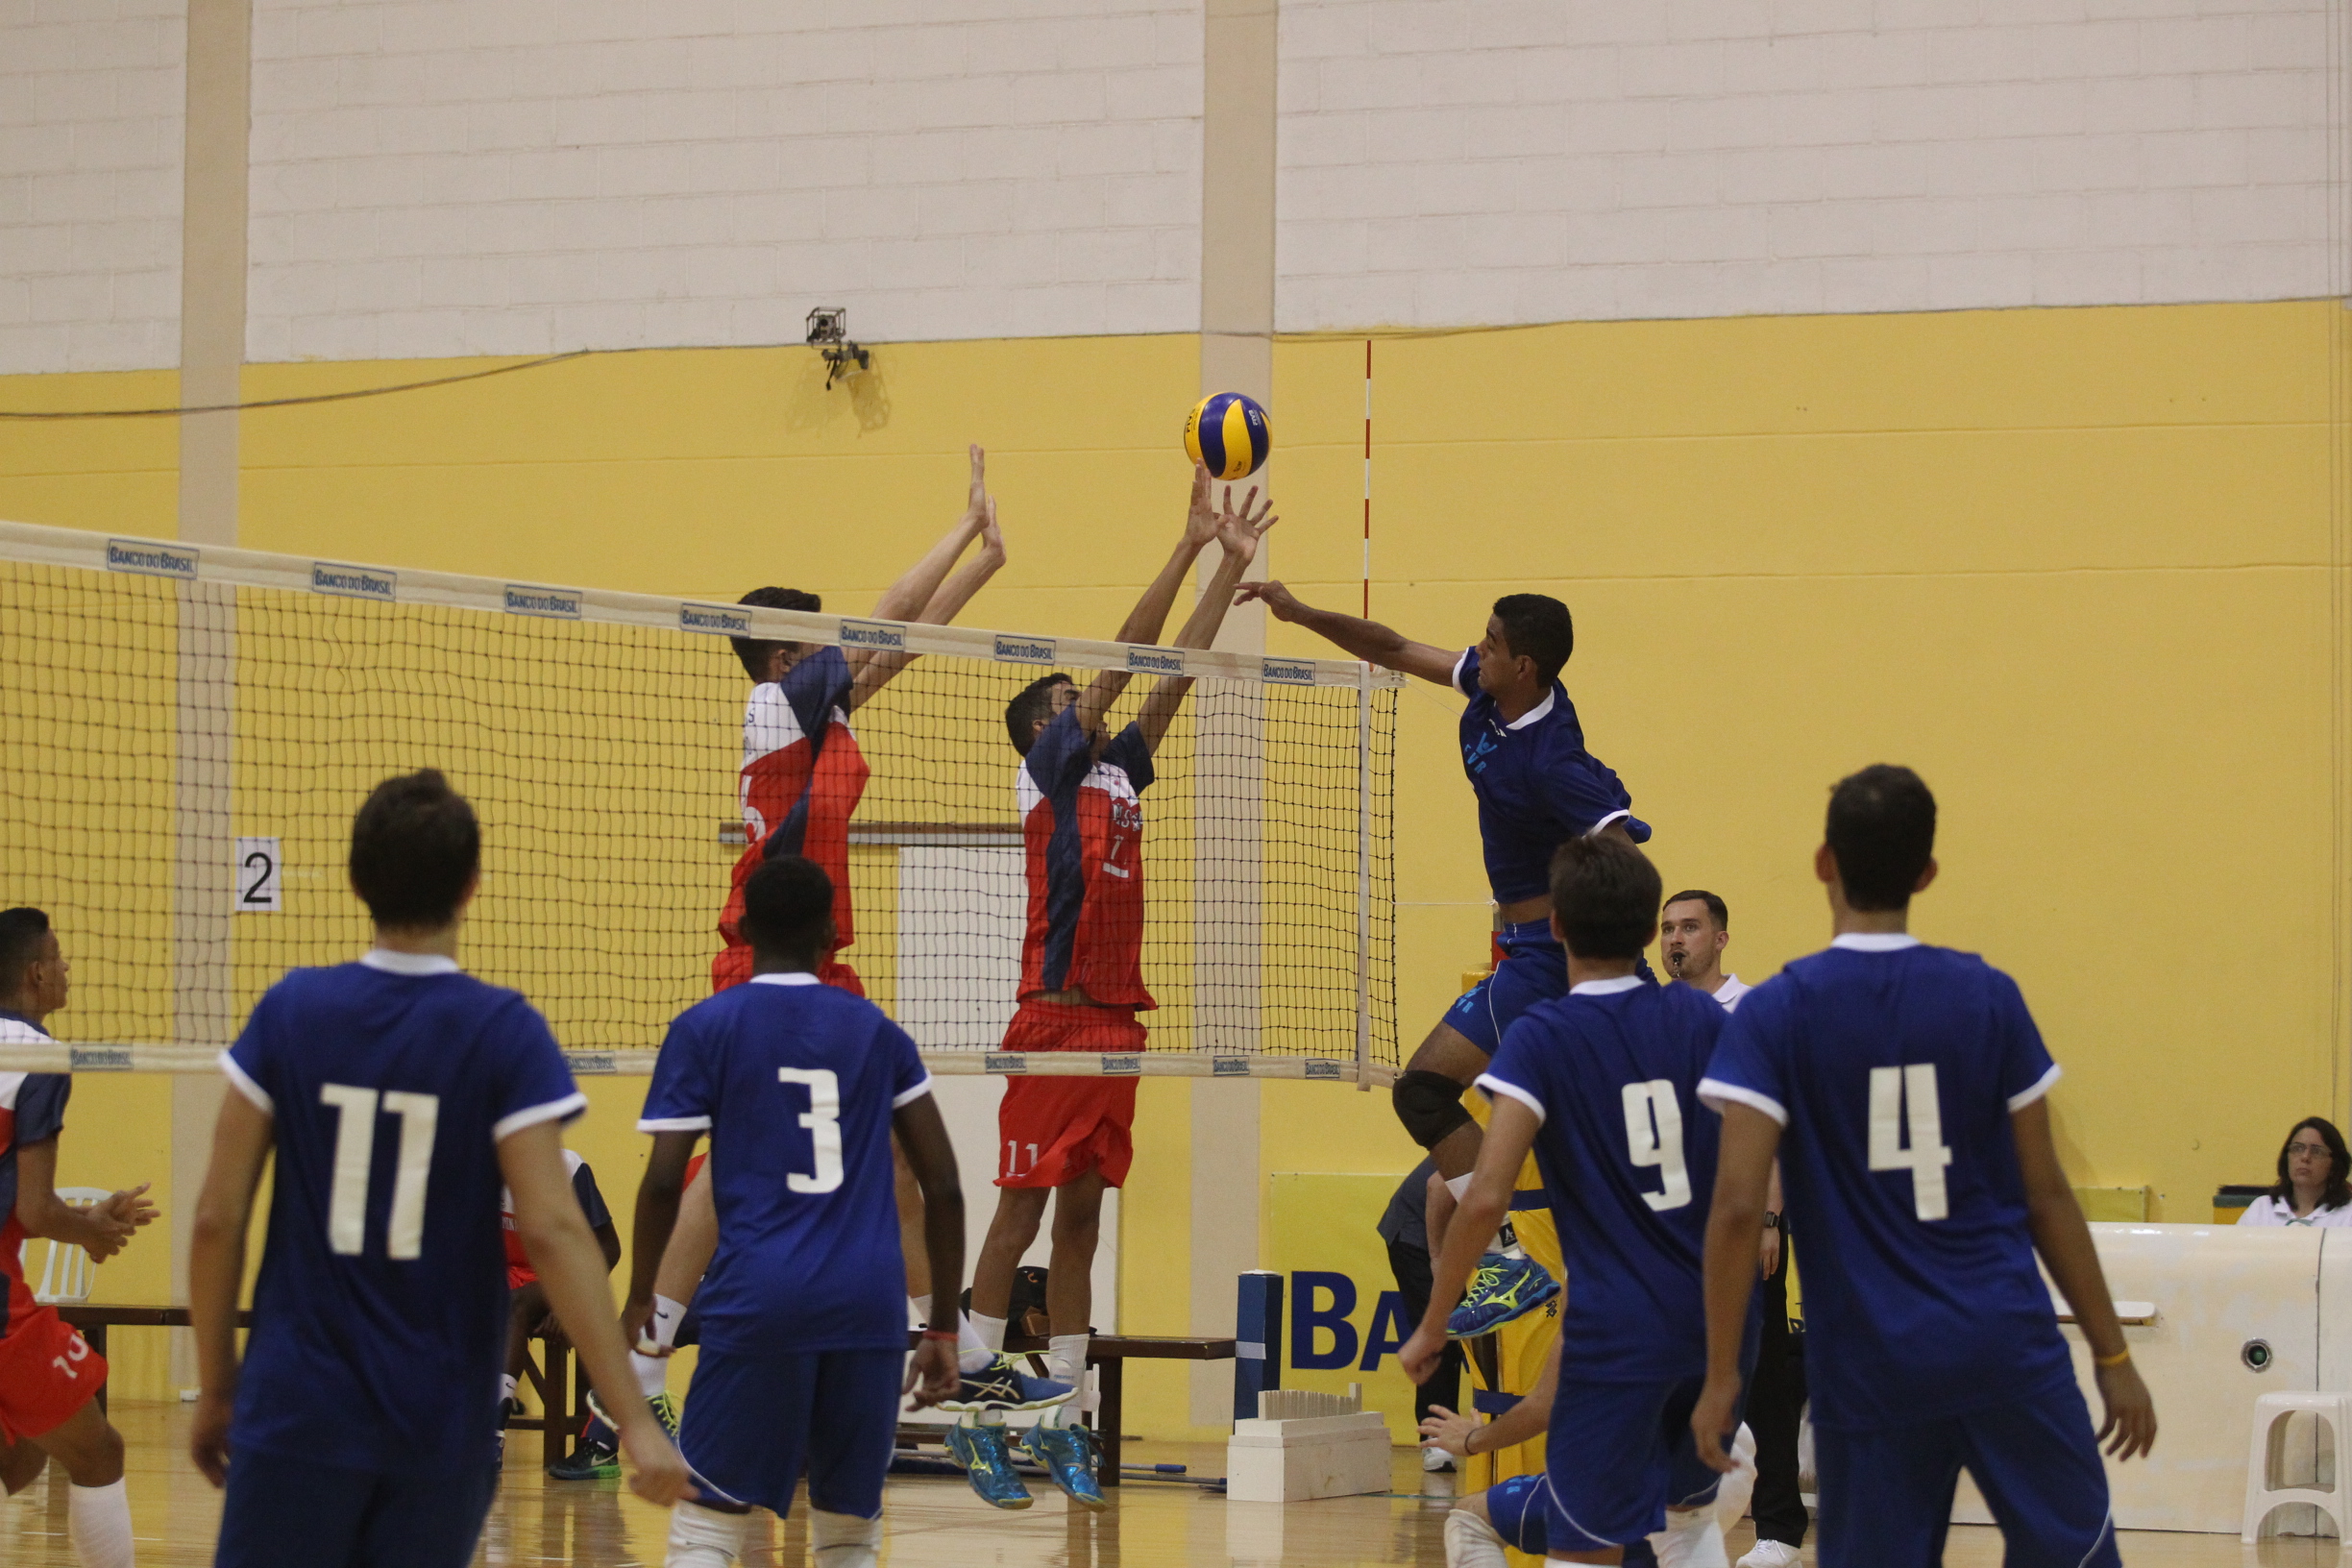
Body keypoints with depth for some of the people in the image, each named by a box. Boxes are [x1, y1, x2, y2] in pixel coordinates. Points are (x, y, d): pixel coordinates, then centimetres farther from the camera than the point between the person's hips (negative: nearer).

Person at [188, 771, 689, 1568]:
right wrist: (635, 1416, -15)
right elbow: (552, 1231, -15)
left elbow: (218, 1219, -1)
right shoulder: (504, 1032, -6)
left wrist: (217, 1391, 11)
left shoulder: (290, 1010, -1)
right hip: (441, 1427, 0)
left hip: (299, 1411, 0)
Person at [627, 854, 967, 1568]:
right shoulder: (875, 1030, 13)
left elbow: (663, 1181, -2)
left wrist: (639, 1298, 13)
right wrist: (943, 1329, 14)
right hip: (868, 1304, 3)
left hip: (756, 1297, -3)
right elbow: (943, 1185, 9)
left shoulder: (705, 1028, 4)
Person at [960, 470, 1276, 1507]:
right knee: (1021, 1215, -6)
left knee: (1080, 1223, 8)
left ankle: (1060, 1423, 10)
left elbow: (1176, 671, 17)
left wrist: (1232, 563, 11)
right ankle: (977, 1416, -3)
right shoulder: (1047, 770, -1)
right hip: (1054, 1021, -7)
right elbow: (1125, 654, -6)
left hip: (1118, 1023, 7)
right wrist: (1192, 544, -7)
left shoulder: (1118, 773, 17)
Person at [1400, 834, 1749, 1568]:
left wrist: (1432, 1326, -7)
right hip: (1718, 1316, 5)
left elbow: (1486, 1197, -17)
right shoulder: (1700, 1018, 4)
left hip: (1615, 1334, -5)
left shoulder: (1541, 1038, -9)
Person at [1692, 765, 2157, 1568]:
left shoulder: (1776, 1013, -4)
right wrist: (2112, 1355, 10)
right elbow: (2047, 1195, 3)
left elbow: (1737, 1207, -11)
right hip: (2007, 1349, 1)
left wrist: (1722, 1374, -3)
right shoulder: (1987, 996, 1)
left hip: (1871, 1369, -1)